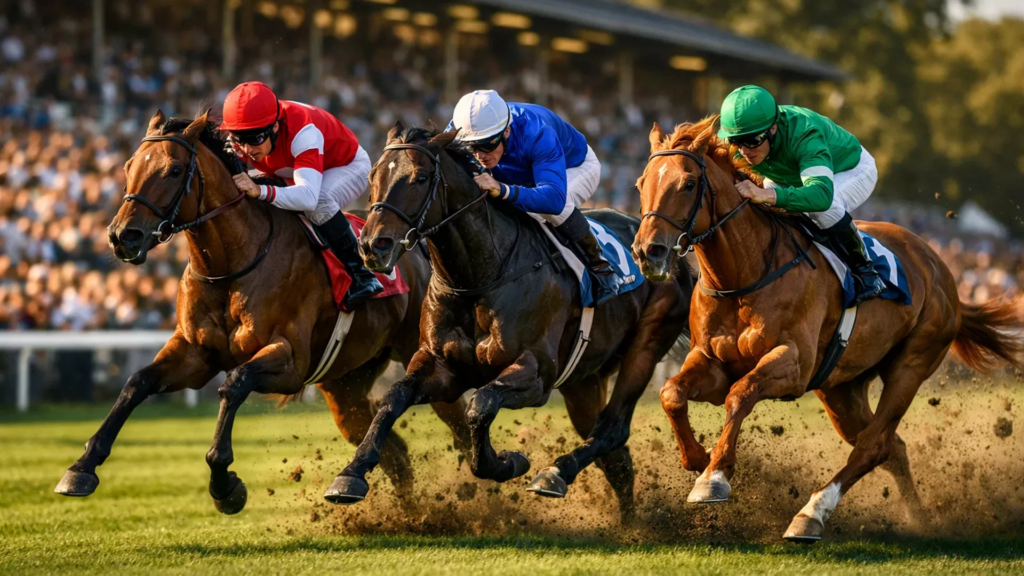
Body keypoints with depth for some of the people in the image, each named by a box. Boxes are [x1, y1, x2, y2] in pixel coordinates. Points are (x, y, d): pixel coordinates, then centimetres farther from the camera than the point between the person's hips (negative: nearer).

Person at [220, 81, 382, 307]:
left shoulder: (302, 131, -44)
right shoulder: (239, 140, -24)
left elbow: (309, 196, -56)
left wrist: (260, 191, -70)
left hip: (348, 166, -7)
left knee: (318, 203, -39)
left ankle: (359, 271, -27)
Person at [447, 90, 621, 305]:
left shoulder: (537, 135, -47)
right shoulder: (460, 129, -33)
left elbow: (554, 198, -58)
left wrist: (502, 190, -74)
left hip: (576, 168, -5)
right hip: (522, 175, 5)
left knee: (553, 207, -38)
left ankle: (600, 268, -17)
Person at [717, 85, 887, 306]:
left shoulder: (805, 136, -47)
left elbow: (821, 193, -63)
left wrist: (765, 195, -75)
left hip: (853, 170, -6)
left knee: (822, 208, -37)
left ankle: (863, 270, -16)